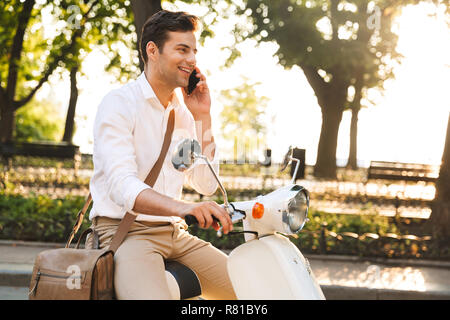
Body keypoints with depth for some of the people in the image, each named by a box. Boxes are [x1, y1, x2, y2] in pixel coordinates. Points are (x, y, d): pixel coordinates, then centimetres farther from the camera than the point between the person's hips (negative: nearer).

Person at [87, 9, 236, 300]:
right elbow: (121, 186, -23)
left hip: (174, 233, 7)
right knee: (155, 296, -35)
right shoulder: (119, 104, -9)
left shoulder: (183, 112, 14)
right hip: (125, 230, -7)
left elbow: (207, 184, 10)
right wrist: (183, 208, -41)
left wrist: (202, 117, 3)